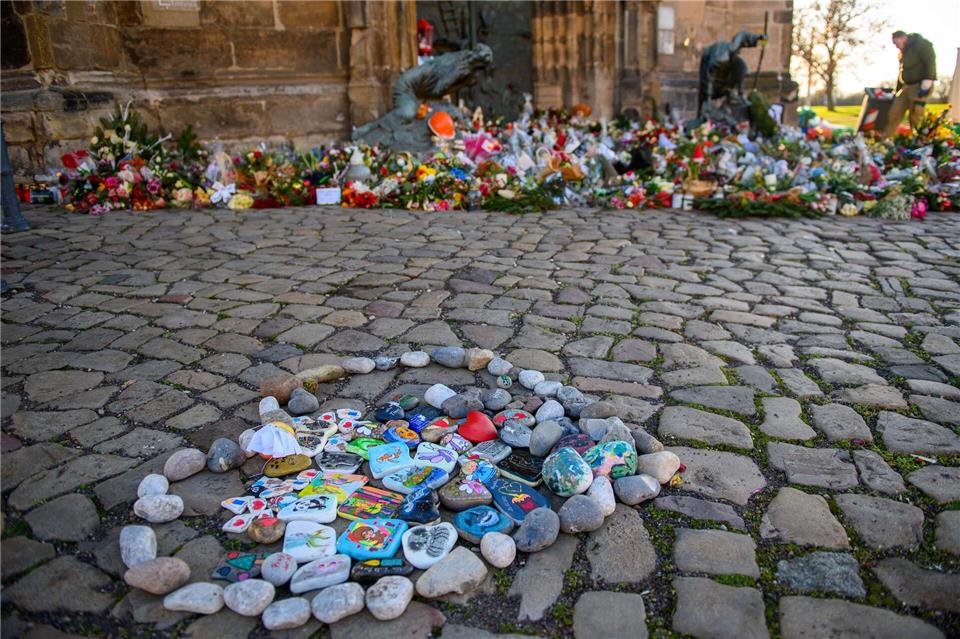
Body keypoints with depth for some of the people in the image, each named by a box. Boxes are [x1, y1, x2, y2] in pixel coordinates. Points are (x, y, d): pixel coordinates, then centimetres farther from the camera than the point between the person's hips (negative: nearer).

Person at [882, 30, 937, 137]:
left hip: (919, 86, -8)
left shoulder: (922, 44, -6)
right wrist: (897, 90, 22)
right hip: (906, 86, 8)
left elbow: (930, 62, -14)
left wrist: (926, 83, -22)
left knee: (915, 117, -11)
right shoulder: (902, 52, 18)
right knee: (893, 114, 2)